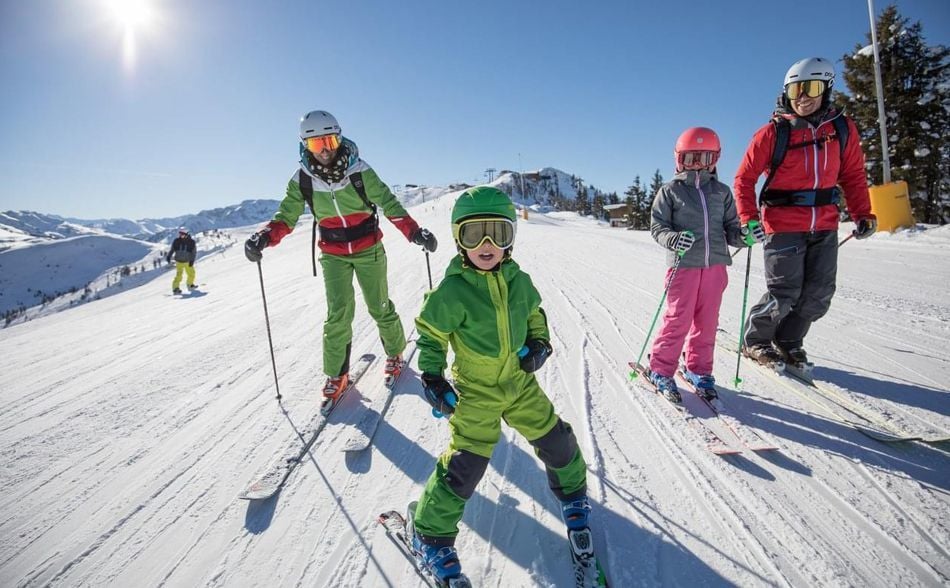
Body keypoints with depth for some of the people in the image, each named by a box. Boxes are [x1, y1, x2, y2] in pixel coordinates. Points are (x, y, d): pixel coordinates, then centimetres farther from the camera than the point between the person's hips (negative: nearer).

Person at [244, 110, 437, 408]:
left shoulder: (359, 171, -15)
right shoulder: (302, 180, -9)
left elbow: (388, 203, -12)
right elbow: (286, 216, -6)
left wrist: (415, 232, -22)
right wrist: (265, 236, -26)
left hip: (368, 249, -1)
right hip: (333, 255, 1)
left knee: (380, 308, 7)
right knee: (338, 314, -5)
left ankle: (395, 353, 32)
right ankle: (336, 374, 12)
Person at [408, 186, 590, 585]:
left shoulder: (518, 279, -4)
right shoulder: (452, 291, -18)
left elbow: (534, 313, 13)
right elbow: (430, 334, -8)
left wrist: (539, 343, -3)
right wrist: (432, 377, -15)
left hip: (521, 382, 5)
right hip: (475, 391, -5)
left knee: (556, 440, 14)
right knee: (466, 463, -6)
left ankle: (572, 493, 46)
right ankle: (431, 534, 17)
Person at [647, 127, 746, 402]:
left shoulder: (721, 191, 13)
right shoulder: (670, 190, 2)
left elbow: (730, 226, 14)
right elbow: (657, 226, -1)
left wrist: (742, 236, -8)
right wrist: (673, 239, -21)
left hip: (715, 265, 4)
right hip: (684, 265, -4)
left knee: (707, 321, 9)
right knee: (678, 320, -3)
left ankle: (697, 368, 24)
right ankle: (661, 369, 11)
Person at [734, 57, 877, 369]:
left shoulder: (842, 128, 5)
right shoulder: (773, 133, -6)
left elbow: (853, 175, 13)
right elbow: (744, 179, -3)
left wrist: (863, 214, 5)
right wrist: (748, 219, -14)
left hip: (825, 226, 5)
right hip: (783, 226, -4)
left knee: (819, 295, 5)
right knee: (785, 294, -5)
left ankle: (788, 341, 25)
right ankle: (754, 341, 16)